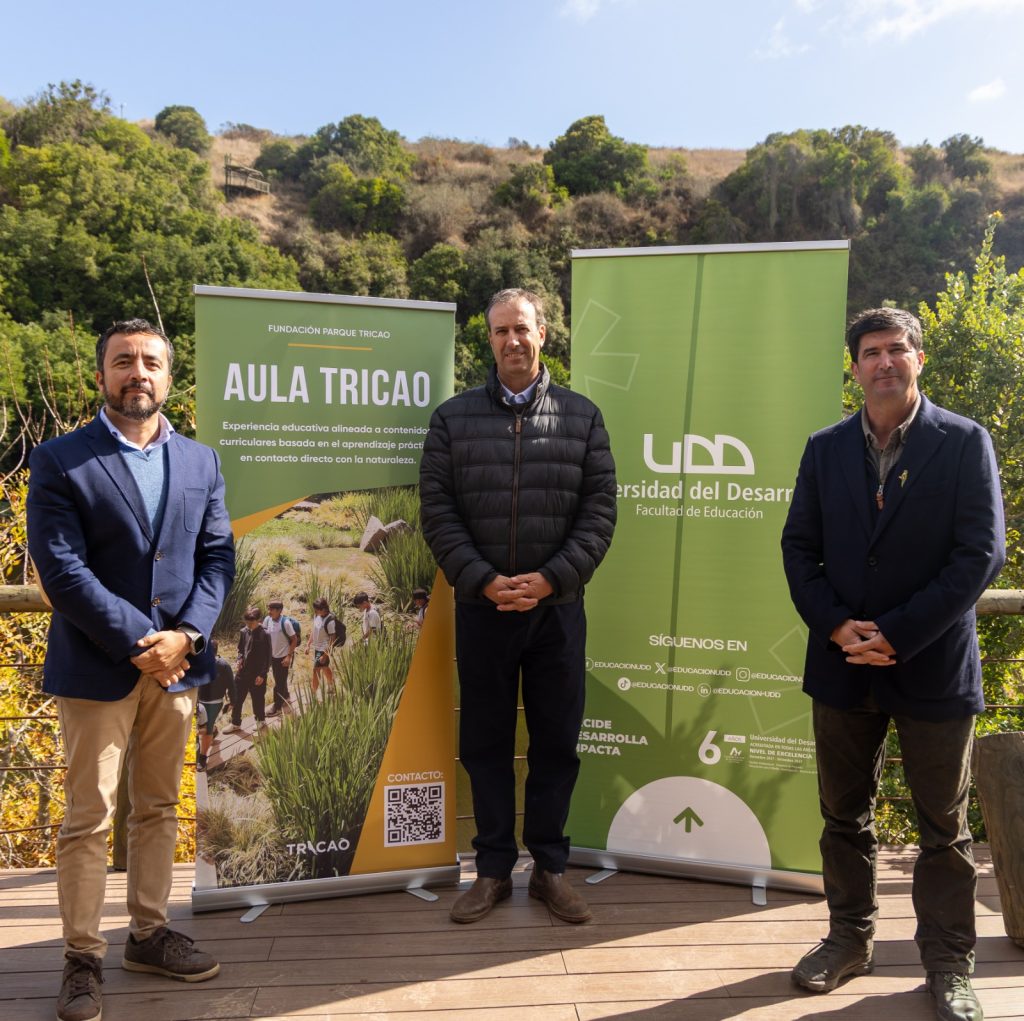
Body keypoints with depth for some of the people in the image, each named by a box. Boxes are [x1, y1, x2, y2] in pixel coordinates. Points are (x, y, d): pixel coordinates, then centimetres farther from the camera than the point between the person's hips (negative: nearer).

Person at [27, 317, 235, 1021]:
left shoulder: (200, 461, 8)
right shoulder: (60, 461, -4)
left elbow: (218, 556, 4)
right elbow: (61, 568, -12)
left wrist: (187, 635, -10)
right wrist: (137, 642, -16)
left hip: (177, 664, 4)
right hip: (98, 668, -4)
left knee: (159, 809, 15)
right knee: (89, 819, 5)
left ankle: (150, 934, 30)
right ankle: (83, 957, 21)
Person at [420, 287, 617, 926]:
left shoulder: (582, 416, 5)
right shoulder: (454, 417, 4)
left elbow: (600, 509, 0)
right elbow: (437, 510, -1)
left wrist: (551, 578, -12)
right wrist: (482, 580, -12)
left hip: (557, 604, 0)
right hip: (482, 604, 0)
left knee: (557, 740, 9)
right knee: (485, 740, 9)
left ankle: (550, 866, 26)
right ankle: (493, 869, 24)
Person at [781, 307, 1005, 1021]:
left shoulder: (965, 443, -4)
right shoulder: (825, 448, 5)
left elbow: (982, 553, -11)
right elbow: (799, 546, 5)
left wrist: (896, 635, -16)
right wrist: (835, 625, -10)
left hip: (934, 667, -3)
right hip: (842, 666, 3)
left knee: (944, 827, 11)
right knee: (845, 817, 15)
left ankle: (949, 962, 29)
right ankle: (850, 939, 34)